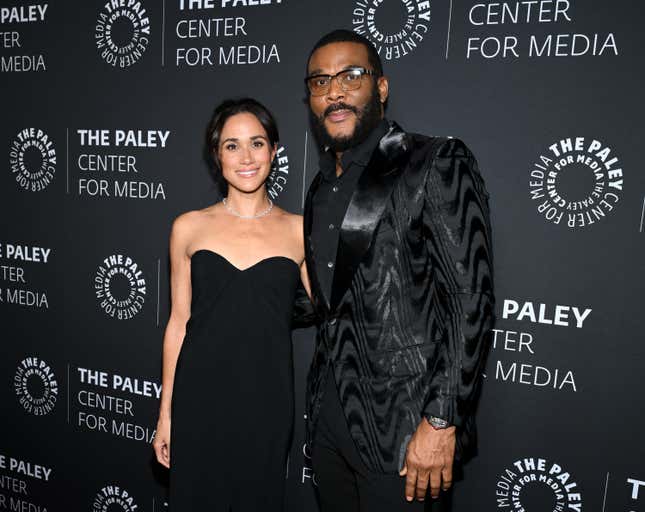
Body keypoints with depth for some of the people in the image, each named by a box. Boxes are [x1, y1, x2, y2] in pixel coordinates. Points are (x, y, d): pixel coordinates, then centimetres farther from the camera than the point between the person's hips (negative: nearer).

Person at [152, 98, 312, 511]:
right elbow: (179, 321, 5)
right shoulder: (189, 227, 1)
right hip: (200, 397, 1)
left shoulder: (299, 231, -1)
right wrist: (166, 413, 7)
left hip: (266, 400, 0)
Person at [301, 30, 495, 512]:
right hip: (330, 414, 7)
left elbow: (471, 301, -16)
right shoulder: (322, 186, 11)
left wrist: (442, 421, -18)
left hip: (401, 422, -6)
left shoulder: (438, 163, -11)